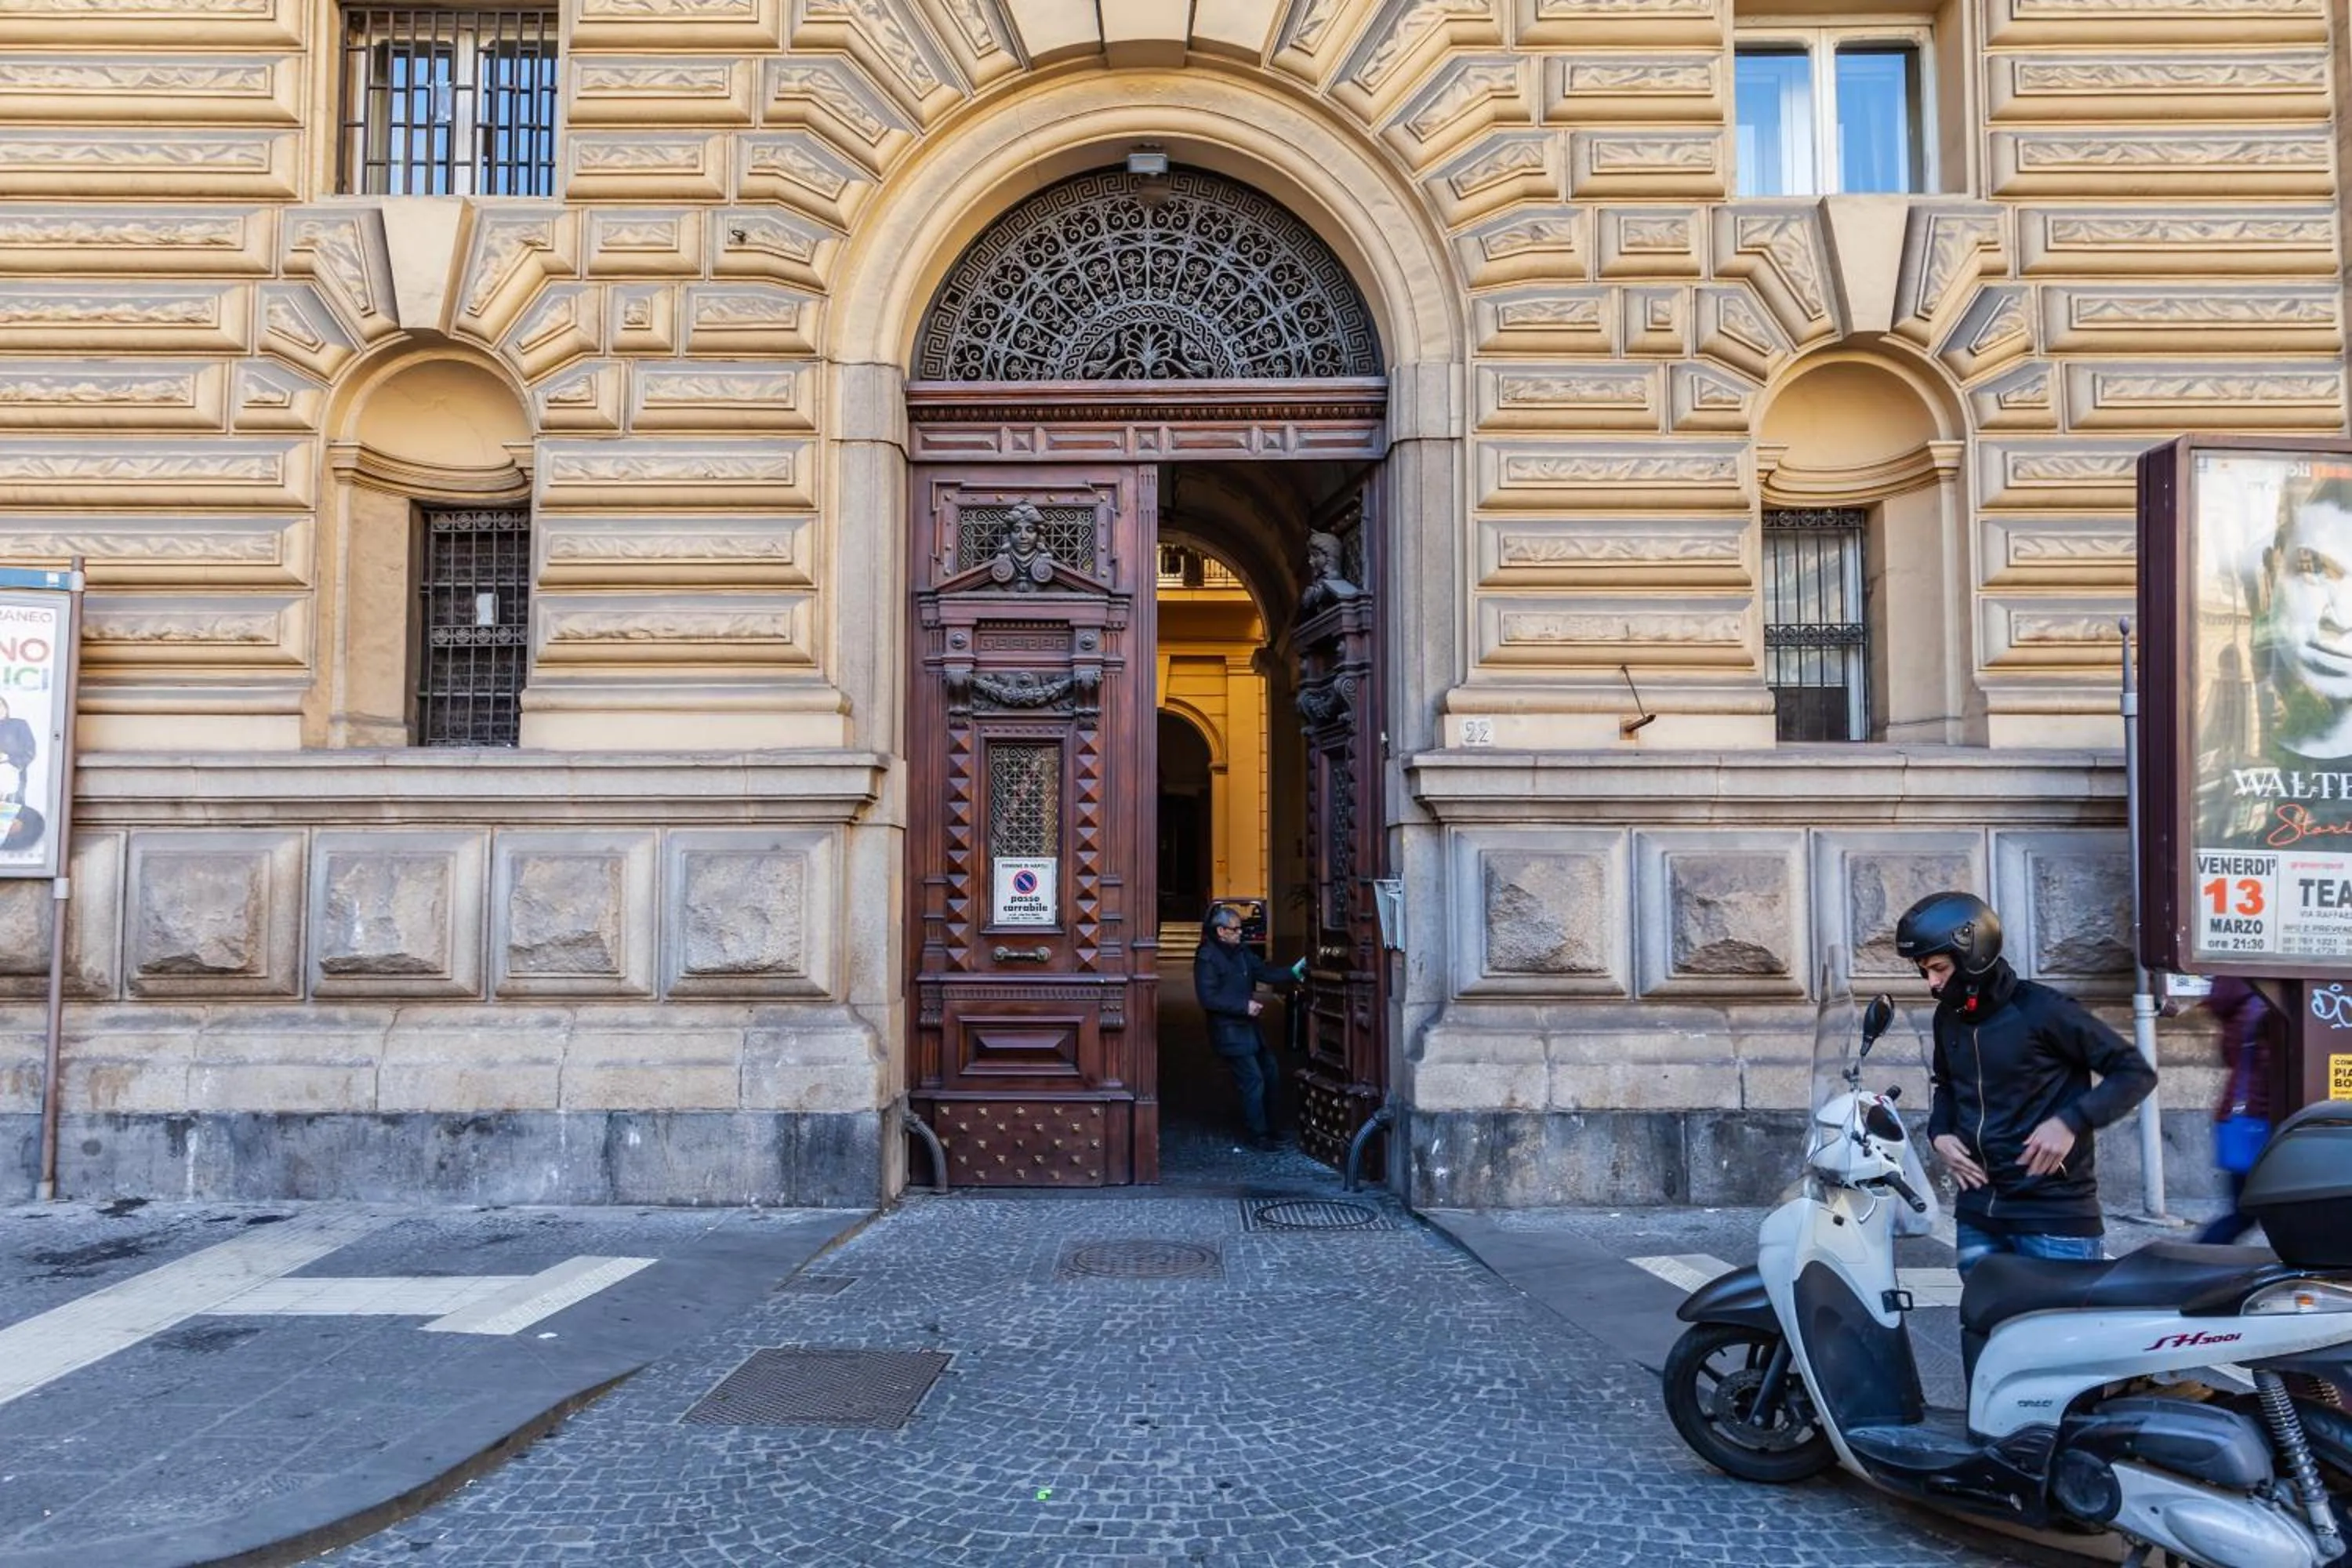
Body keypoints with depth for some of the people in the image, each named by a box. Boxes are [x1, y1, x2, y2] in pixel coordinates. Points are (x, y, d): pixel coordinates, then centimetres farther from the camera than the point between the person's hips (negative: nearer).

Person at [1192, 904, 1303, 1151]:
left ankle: (1267, 1127, 29)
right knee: (1253, 1082, -6)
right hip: (1229, 1032, -9)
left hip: (1248, 1027, 9)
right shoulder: (1207, 958, -15)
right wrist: (1244, 1006, -21)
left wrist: (1293, 973, -8)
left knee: (1271, 1073, 15)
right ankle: (1260, 1135, 7)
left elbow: (1265, 972, 7)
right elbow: (1208, 998, -20)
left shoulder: (1240, 953, 10)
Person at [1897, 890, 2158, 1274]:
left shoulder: (2041, 1010, -12)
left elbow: (2136, 1073, -8)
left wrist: (2070, 1122, -20)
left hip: (2055, 1216, -6)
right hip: (1977, 1214, 6)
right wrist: (1939, 1133, 8)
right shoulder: (1948, 1018, 9)